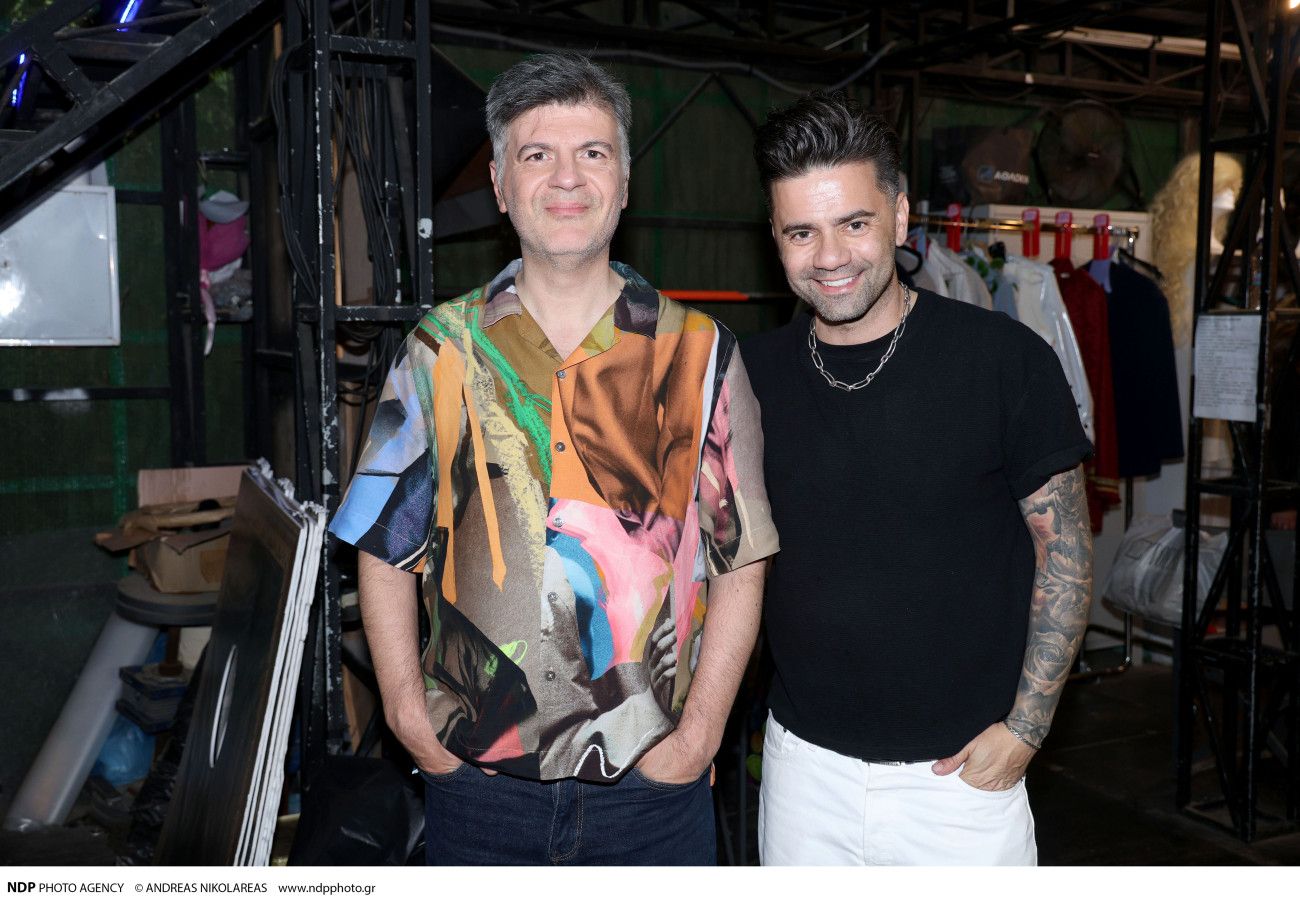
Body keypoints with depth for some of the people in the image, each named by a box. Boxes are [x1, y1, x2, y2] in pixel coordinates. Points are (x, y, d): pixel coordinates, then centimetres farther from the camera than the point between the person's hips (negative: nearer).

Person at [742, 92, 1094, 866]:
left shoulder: (1004, 358, -11)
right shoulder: (756, 374, -1)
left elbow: (1065, 547, -5)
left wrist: (1024, 728, -9)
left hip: (960, 771, -3)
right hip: (804, 766, 3)